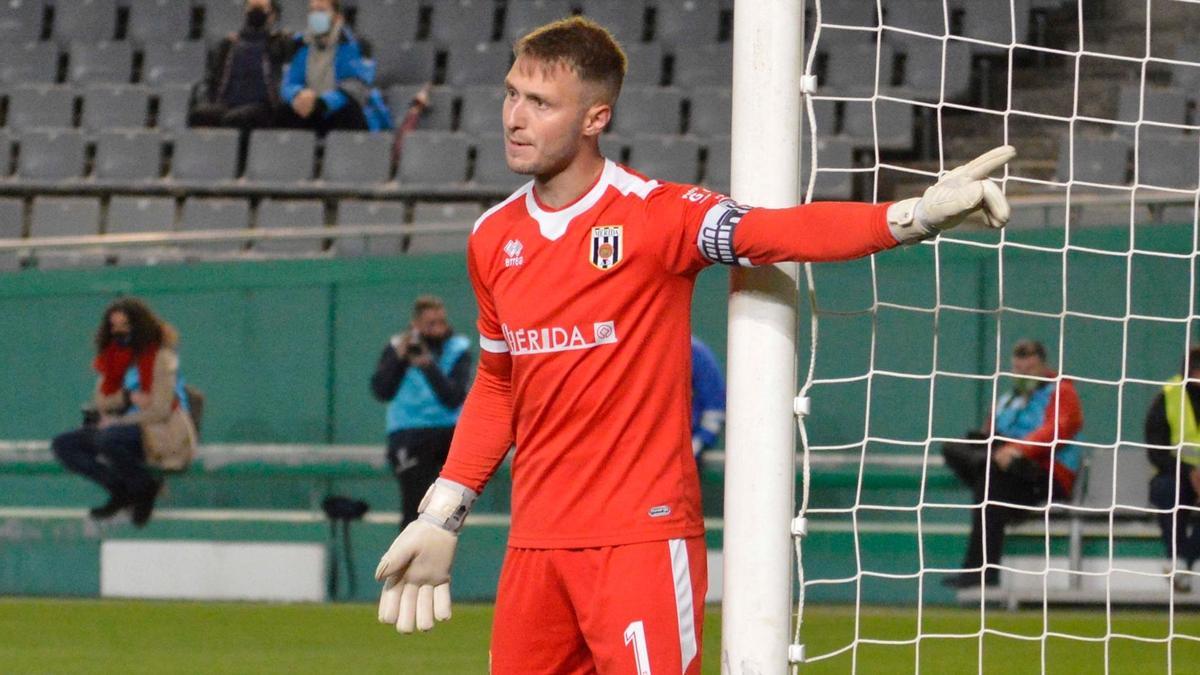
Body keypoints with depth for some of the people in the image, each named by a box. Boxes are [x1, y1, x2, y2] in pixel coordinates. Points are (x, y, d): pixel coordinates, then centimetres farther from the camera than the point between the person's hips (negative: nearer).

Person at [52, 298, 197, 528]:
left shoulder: (161, 358, -11)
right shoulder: (113, 358, 10)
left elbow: (161, 410, -15)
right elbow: (101, 402, 8)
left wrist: (115, 423, -13)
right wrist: (128, 397, -13)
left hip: (160, 434, -8)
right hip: (123, 427, 8)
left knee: (106, 439, -36)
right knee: (63, 445, -8)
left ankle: (144, 487, -13)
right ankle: (121, 490, -10)